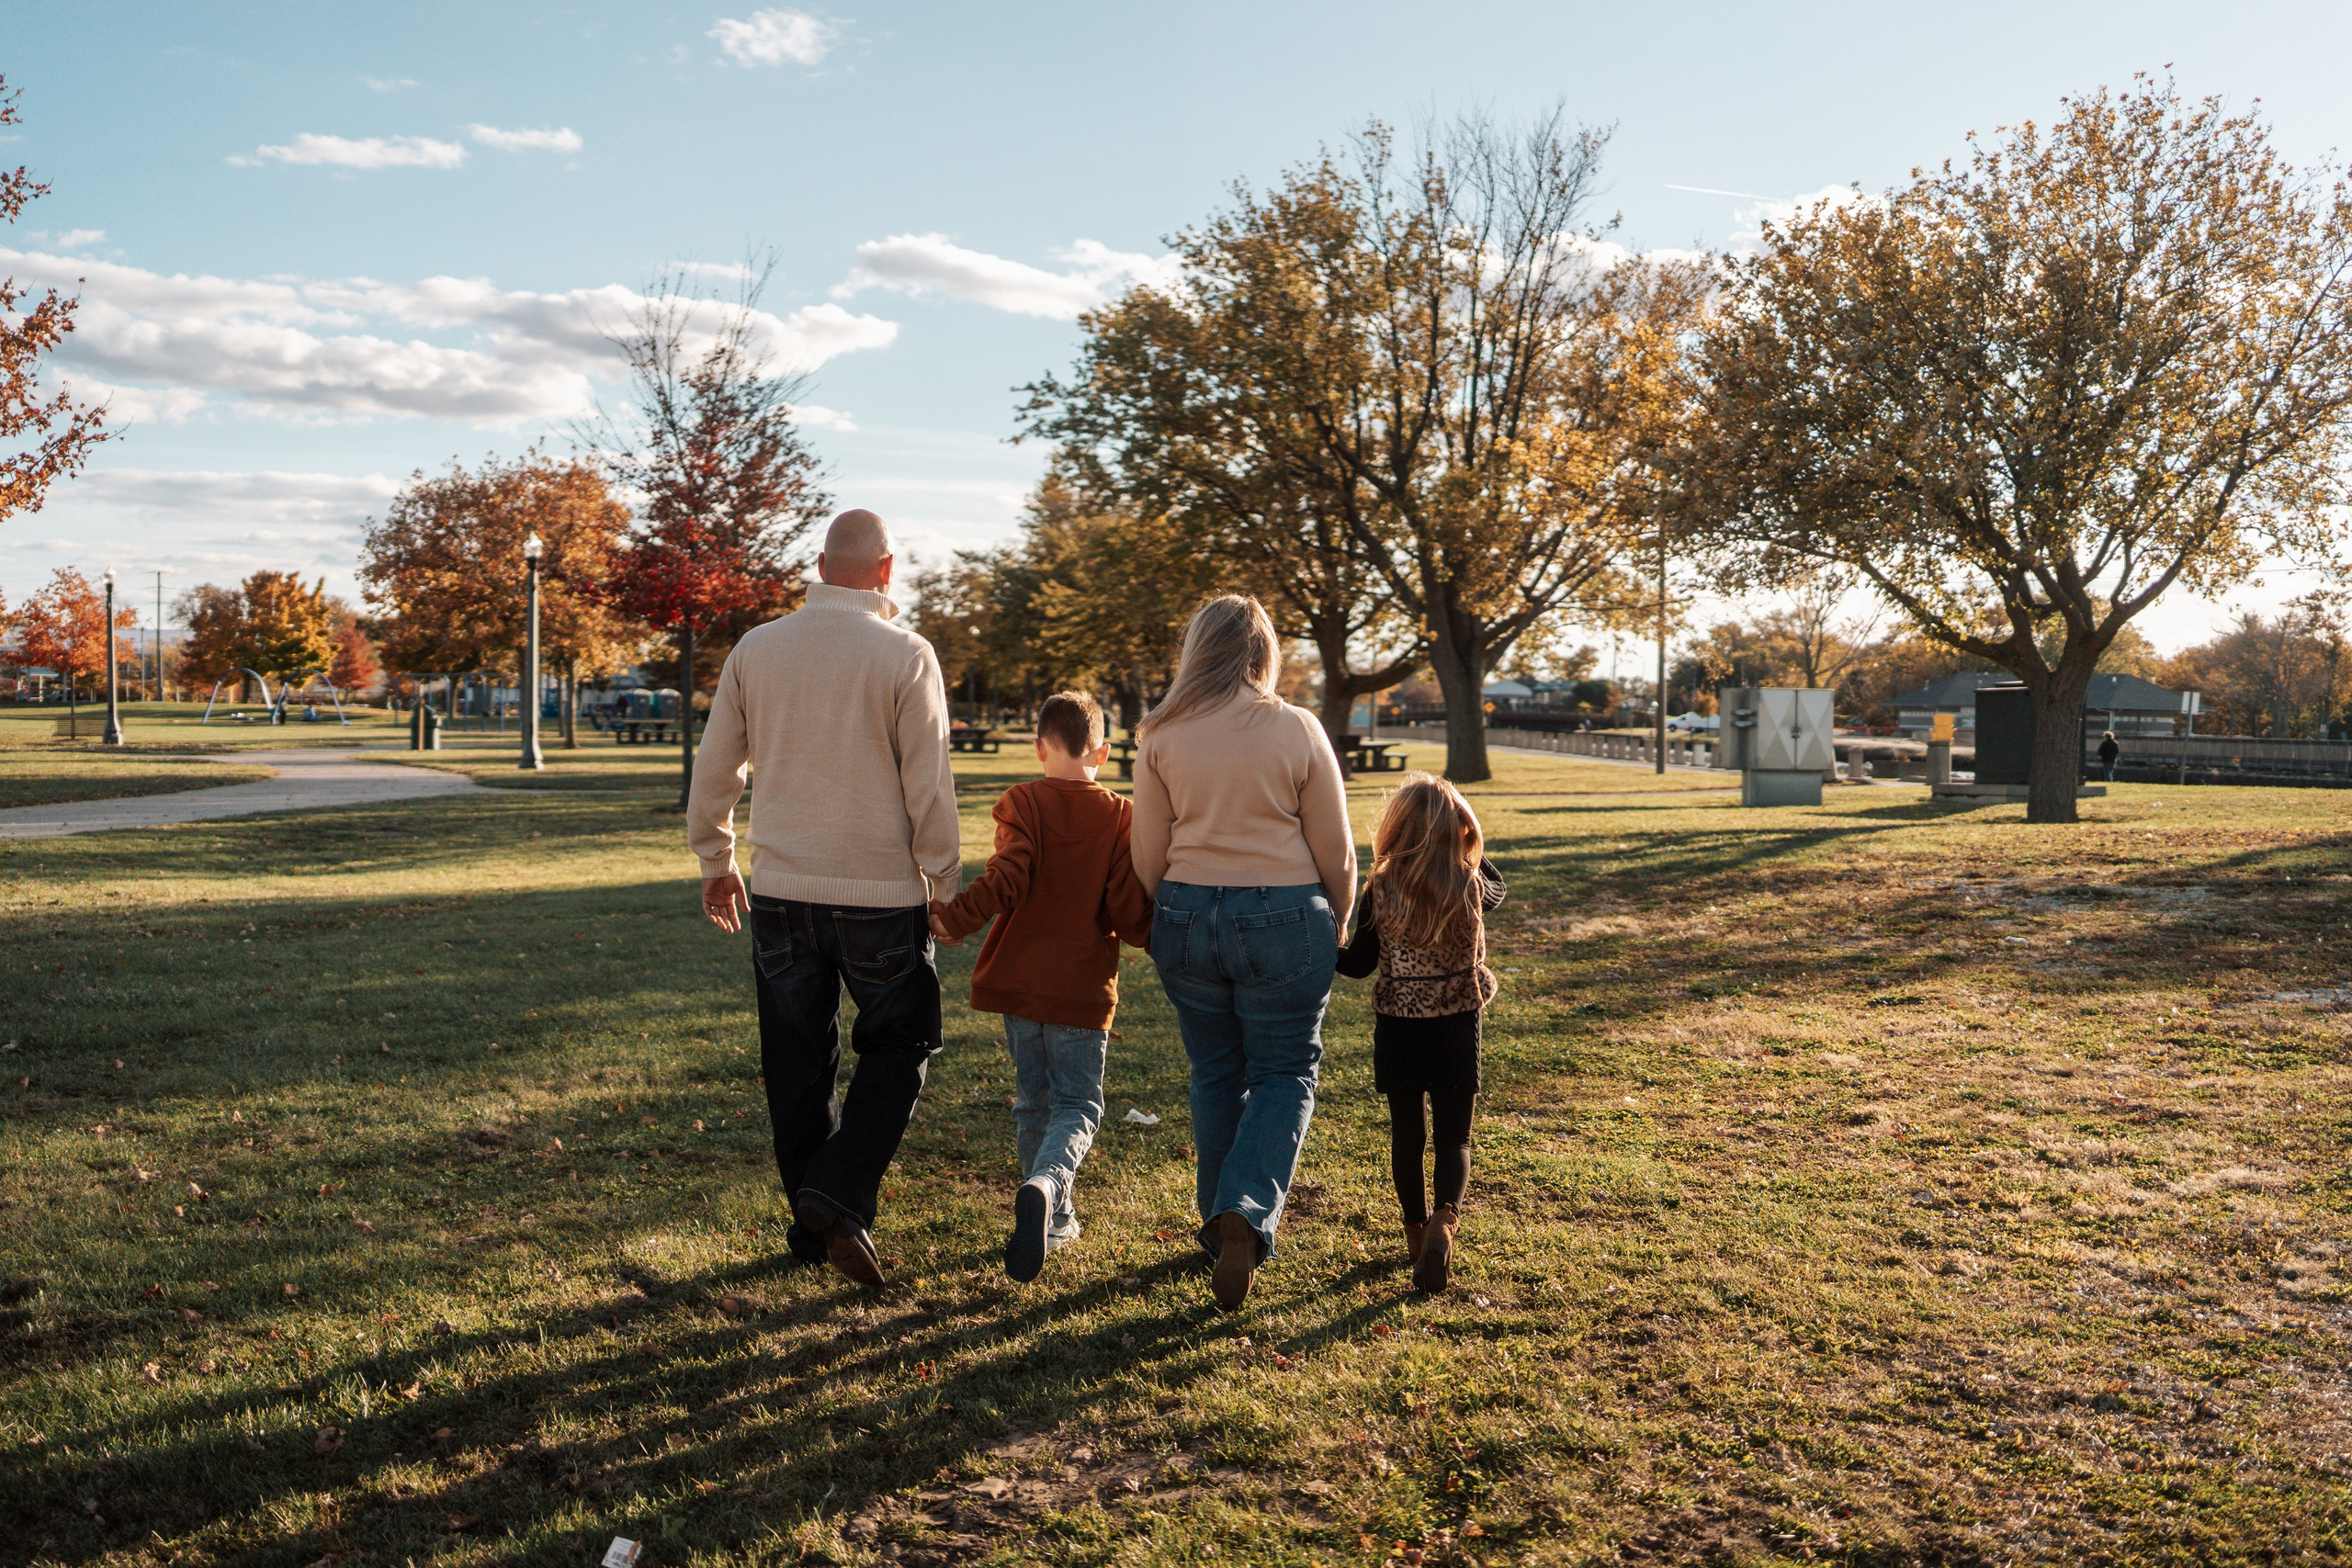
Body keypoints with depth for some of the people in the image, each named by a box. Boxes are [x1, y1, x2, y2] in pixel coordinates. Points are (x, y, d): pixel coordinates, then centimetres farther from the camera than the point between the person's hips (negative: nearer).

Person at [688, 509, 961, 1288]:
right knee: (899, 1047, 12)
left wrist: (715, 861, 21)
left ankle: (813, 1226, 21)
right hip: (881, 892, -3)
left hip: (780, 888, 3)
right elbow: (928, 786, -8)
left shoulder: (755, 649, 3)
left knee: (797, 1063, 13)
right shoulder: (905, 654, -8)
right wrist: (944, 886, 2)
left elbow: (713, 770, 9)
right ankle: (840, 1194, -3)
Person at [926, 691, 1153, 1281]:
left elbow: (1007, 879, -19)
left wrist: (952, 918, -10)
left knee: (1033, 1102, 16)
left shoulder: (1023, 802, -4)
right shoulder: (1120, 817, -3)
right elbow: (1128, 916, -8)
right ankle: (1044, 1186, -25)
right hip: (1082, 988, -1)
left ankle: (1055, 1218, 24)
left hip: (1018, 978, 2)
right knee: (1077, 1106, 4)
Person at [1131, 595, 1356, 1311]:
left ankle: (1221, 1227, 27)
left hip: (1187, 915, 2)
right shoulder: (1298, 730, -5)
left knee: (1215, 1077, 16)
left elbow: (1148, 858, 3)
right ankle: (1246, 1212, -9)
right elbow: (1335, 852, -1)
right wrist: (1336, 926, 15)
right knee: (1285, 1073, 9)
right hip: (1284, 916, -2)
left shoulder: (1162, 737, -1)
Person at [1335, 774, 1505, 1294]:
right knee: (1454, 1135, 7)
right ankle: (1445, 1217, -18)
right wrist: (1466, 847, 15)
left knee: (1407, 1131, 15)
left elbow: (1358, 963, -2)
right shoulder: (1472, 889, -9)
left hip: (1397, 1028, 0)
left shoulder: (1380, 892, -11)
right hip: (1456, 1029, 0)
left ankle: (1418, 1231, 24)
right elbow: (1496, 884, 17)